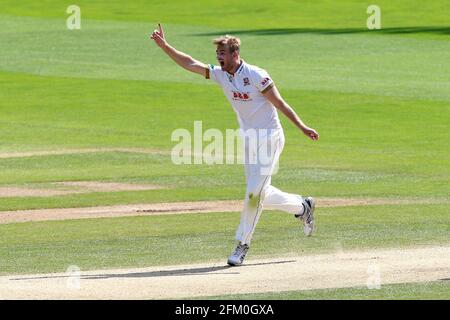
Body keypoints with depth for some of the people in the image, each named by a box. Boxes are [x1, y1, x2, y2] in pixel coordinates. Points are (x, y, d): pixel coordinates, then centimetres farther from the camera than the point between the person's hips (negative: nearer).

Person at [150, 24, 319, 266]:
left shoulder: (256, 75, -18)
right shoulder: (221, 74, 1)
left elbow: (279, 103, -16)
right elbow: (190, 64, 1)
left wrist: (302, 127, -21)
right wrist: (164, 46, -8)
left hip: (269, 138, -8)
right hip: (248, 140, 8)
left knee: (254, 192, -11)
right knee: (259, 193, 12)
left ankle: (242, 244, -3)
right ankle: (302, 207, 34)